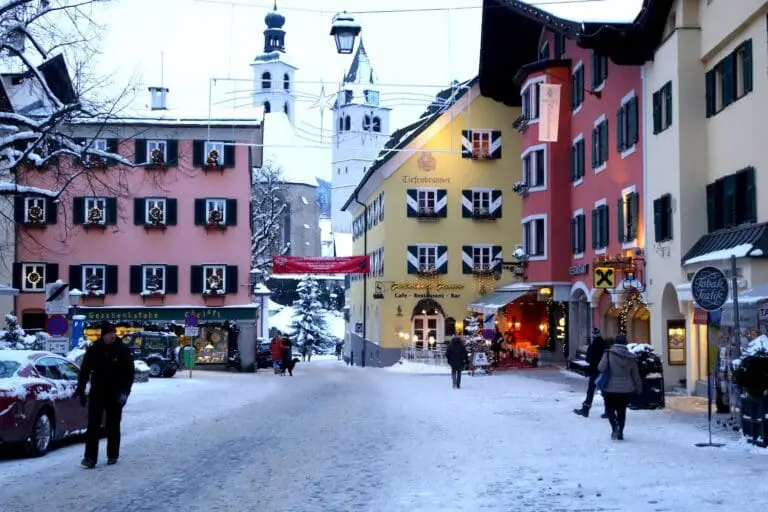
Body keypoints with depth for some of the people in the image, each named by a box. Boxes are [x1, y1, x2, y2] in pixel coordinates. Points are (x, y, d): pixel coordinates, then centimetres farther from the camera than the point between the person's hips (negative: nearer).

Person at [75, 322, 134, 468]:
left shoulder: (123, 351, -5)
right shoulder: (93, 350, -3)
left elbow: (129, 374, -2)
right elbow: (84, 372, 5)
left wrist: (124, 392, -13)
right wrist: (80, 391, 2)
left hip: (115, 396, 0)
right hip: (96, 394, 0)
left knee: (113, 426, 9)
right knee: (93, 426, -6)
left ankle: (112, 455, 20)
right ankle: (90, 457, -7)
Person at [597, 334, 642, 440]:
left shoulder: (609, 354, -12)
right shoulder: (631, 357, -1)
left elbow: (601, 368, -17)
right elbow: (636, 374, 6)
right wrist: (639, 387, 20)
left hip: (610, 388, -3)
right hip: (626, 389, 3)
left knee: (610, 409, 11)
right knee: (622, 411, 15)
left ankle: (615, 426, -13)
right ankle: (620, 433, 15)